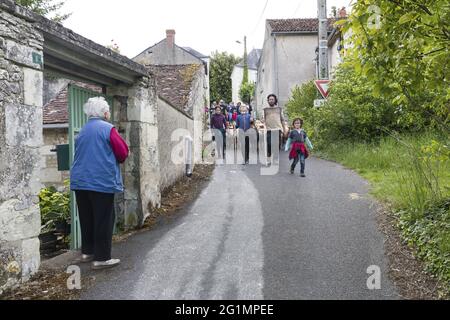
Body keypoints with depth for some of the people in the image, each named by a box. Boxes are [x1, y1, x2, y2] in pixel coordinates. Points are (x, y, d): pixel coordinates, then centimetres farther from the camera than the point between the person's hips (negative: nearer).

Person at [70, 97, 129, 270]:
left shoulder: (82, 131, 12)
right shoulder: (108, 129, -9)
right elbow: (123, 153, -9)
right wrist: (114, 160, 13)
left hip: (80, 181, 7)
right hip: (102, 182, -7)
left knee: (86, 218, 16)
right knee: (103, 220, 0)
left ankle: (87, 251, 26)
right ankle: (101, 258, 3)